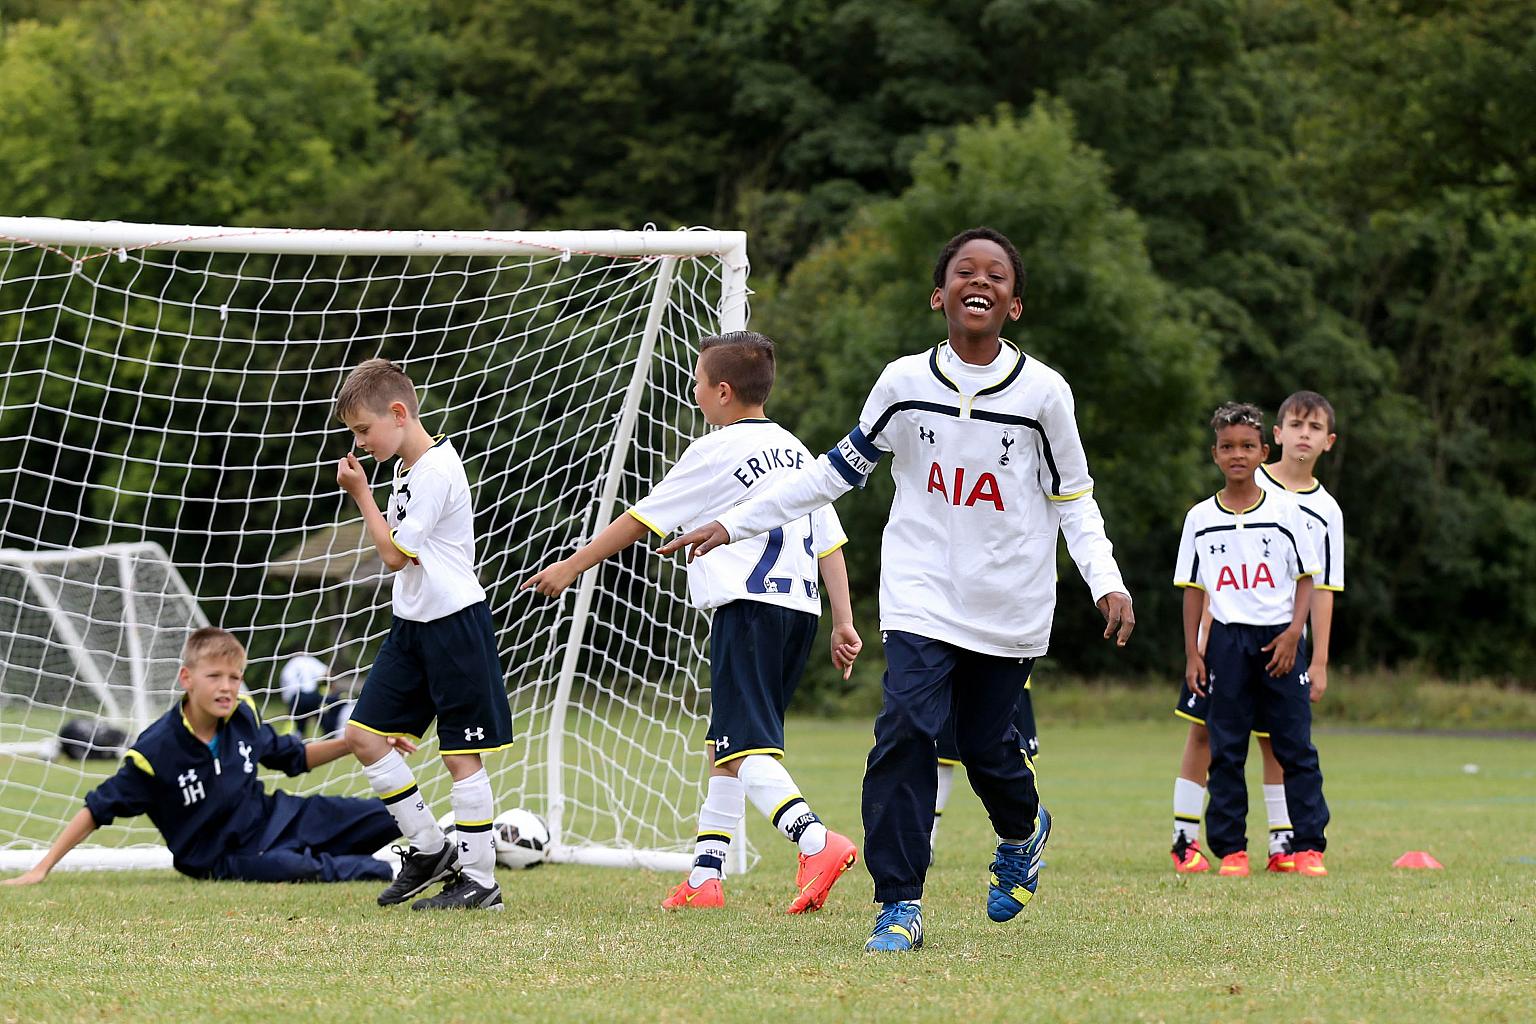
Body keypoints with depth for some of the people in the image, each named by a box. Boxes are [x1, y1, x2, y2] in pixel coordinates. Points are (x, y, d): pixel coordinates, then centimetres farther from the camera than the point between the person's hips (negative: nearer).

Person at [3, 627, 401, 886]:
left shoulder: (243, 716, -5)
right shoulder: (155, 752, -21)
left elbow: (292, 757, 14)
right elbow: (96, 811, -12)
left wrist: (354, 743, 1)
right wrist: (41, 869, -14)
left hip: (274, 818, 5)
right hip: (225, 859, -5)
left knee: (385, 818, -8)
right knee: (302, 870, -36)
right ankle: (373, 872, -14)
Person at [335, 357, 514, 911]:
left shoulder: (437, 471, -18)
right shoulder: (408, 470, 13)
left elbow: (395, 554, -16)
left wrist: (362, 495, -10)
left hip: (453, 624, -10)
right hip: (412, 623, 10)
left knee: (461, 755, -4)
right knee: (363, 732, 5)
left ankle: (479, 880, 2)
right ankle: (430, 849, 14)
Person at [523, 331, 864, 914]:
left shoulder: (715, 454, -4)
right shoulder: (795, 451, 17)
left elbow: (640, 521, 1)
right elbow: (831, 542, 15)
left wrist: (571, 567, 10)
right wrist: (844, 623, 16)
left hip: (749, 606, -8)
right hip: (799, 608, 8)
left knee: (744, 749, -15)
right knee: (723, 742, 15)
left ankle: (816, 842, -35)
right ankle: (706, 876, 16)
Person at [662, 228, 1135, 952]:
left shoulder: (1043, 391, -3)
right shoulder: (905, 381, 0)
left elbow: (1073, 498, 7)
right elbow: (839, 469, 10)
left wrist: (1106, 581, -7)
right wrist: (734, 523, 9)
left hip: (1010, 608, 0)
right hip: (922, 598, 0)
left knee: (987, 745, 6)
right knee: (905, 730, -18)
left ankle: (1023, 835, 42)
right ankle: (899, 905, -14)